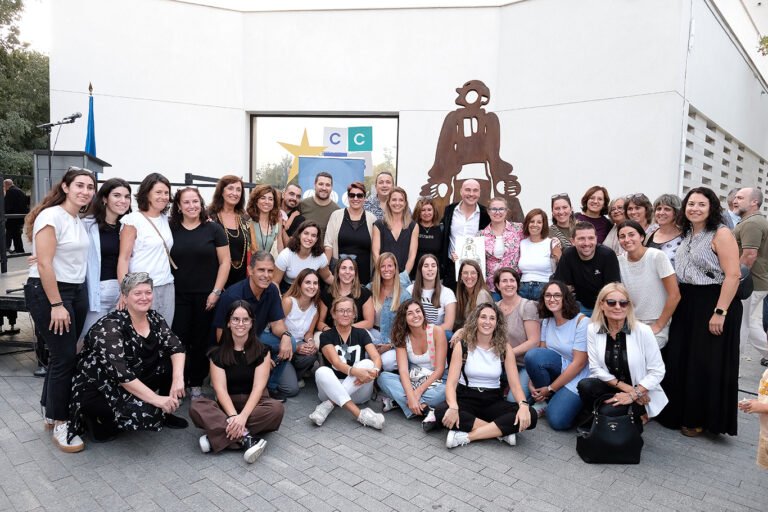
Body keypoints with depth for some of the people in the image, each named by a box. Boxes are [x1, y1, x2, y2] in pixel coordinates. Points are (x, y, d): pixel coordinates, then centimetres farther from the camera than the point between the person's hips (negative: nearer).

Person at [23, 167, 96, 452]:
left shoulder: (79, 221, 12)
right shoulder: (51, 216, -12)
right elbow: (44, 264, -17)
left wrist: (70, 301, 6)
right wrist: (56, 305, -19)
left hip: (77, 291, 7)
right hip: (47, 292, -7)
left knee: (64, 354, 11)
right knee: (65, 357, -5)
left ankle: (52, 412, 26)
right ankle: (60, 424, 8)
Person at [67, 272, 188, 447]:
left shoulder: (154, 318, -4)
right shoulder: (111, 326, -24)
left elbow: (176, 347, -11)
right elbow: (120, 374, -33)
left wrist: (178, 378, -29)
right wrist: (156, 399, -37)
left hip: (136, 379, 7)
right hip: (98, 388, -7)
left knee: (174, 362, -12)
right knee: (143, 411, -30)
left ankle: (163, 413, 6)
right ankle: (99, 419, -1)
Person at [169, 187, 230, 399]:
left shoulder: (213, 229, -1)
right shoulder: (170, 229, 4)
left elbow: (225, 262, -1)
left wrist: (216, 291, -7)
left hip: (206, 295, -1)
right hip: (178, 296, 1)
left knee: (201, 342, 7)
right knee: (178, 340, -1)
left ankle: (196, 384, 21)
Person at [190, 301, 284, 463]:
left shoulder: (262, 350, -3)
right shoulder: (218, 353, 0)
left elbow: (258, 387, -12)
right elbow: (220, 389, -10)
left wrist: (243, 416, -28)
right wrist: (233, 416, -28)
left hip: (254, 404, -1)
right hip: (227, 405, 1)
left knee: (277, 408, -33)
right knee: (196, 407, -27)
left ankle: (216, 438, -30)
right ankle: (245, 437, -35)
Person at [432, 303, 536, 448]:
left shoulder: (504, 348, 0)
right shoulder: (462, 346, -6)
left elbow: (515, 384, -5)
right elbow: (451, 383, -12)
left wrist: (523, 405, -27)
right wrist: (453, 407, -32)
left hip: (494, 401, 2)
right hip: (466, 399, -1)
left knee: (530, 416, -25)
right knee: (442, 411, -34)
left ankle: (466, 436, -26)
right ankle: (501, 430, -24)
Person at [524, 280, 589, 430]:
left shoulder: (581, 322, -18)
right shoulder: (546, 321, 1)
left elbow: (579, 363, -19)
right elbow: (541, 355, 1)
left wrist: (550, 388, -15)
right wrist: (532, 384, -14)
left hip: (577, 377, -5)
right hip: (557, 368, 6)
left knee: (557, 421, -25)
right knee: (532, 354, -27)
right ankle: (544, 400, -4)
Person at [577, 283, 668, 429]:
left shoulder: (643, 331, -15)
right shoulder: (592, 329, -8)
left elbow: (657, 371, -12)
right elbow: (596, 368, -7)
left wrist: (633, 394, -18)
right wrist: (626, 387, -16)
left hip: (641, 395, -2)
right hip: (611, 386, 2)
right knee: (585, 386, -29)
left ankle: (637, 417, 8)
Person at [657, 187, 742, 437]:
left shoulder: (721, 234, -10)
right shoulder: (686, 234, 12)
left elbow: (732, 275, -17)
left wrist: (720, 312, -21)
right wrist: (678, 304, 13)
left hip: (712, 304, -7)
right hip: (686, 304, 7)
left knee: (707, 364, 2)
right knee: (679, 359, 12)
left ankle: (702, 419, 17)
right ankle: (680, 412, 27)